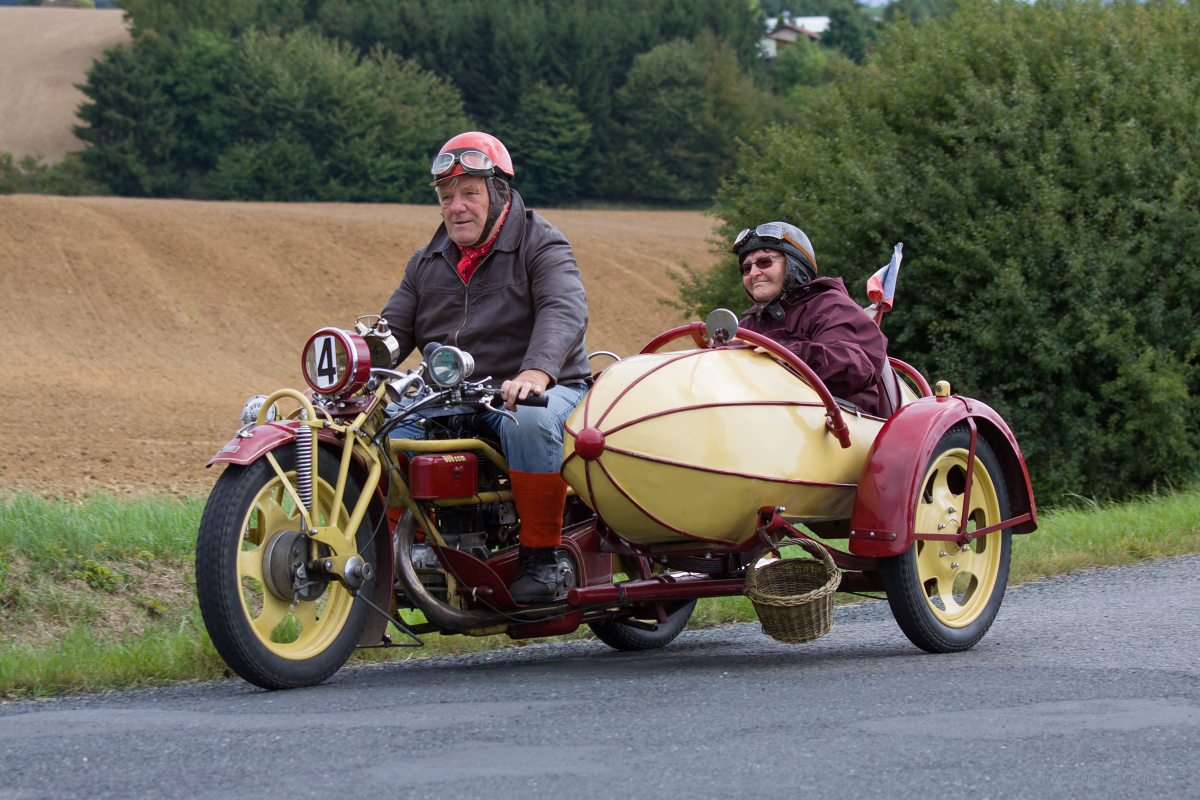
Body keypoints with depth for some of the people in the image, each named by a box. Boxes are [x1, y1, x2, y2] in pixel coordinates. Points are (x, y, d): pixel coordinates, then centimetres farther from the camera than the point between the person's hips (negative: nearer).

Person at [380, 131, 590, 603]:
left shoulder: (541, 247, -3)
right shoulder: (427, 263, 18)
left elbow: (564, 312, -21)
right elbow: (393, 328, 13)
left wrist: (535, 373, -42)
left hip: (542, 390, -5)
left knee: (527, 423, -39)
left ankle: (541, 556, -27)